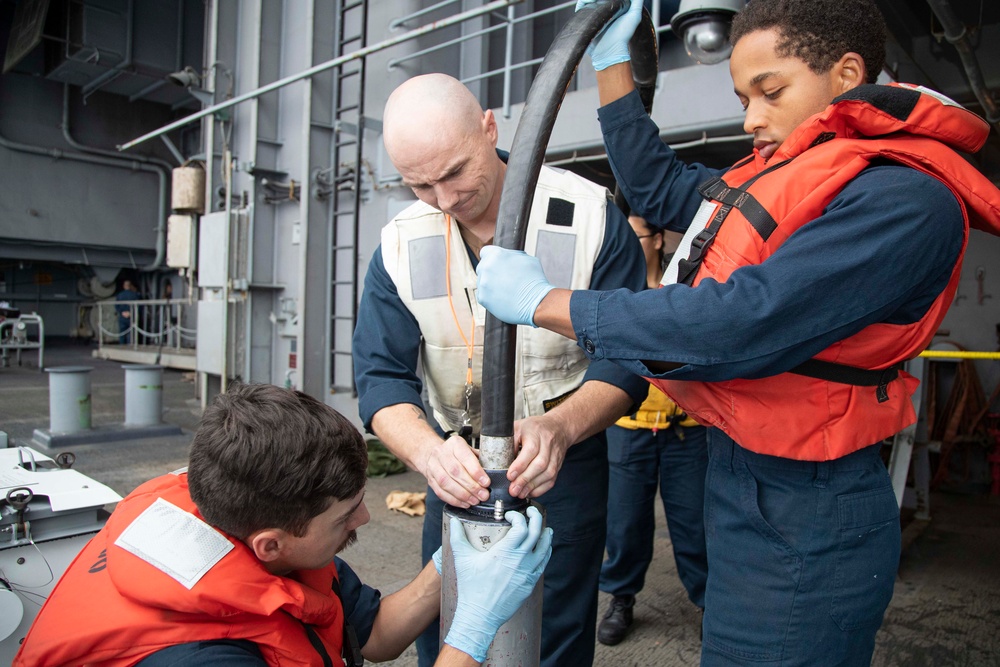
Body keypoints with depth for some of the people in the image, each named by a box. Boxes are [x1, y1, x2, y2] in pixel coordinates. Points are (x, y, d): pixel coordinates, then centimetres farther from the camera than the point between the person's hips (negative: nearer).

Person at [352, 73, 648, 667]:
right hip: (458, 465, 3)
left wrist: (560, 427, -37)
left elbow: (625, 360, -17)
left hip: (566, 461, -2)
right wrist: (429, 452, -33)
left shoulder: (590, 216, -15)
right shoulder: (400, 246, -6)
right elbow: (382, 378, -12)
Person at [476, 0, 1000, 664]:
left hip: (800, 522, -8)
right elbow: (657, 184, 22)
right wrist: (611, 59, 19)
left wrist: (543, 302, -22)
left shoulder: (902, 198, -19)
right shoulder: (782, 171, 9)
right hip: (741, 480, 8)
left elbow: (740, 325, -29)